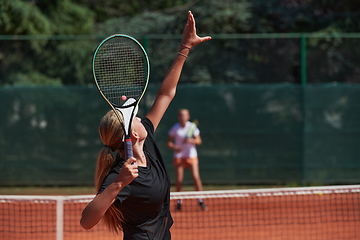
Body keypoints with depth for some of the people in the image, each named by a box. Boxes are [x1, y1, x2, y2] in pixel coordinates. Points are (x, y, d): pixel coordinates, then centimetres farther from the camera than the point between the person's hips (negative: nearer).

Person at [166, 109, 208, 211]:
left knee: (196, 178, -12)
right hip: (179, 157, 0)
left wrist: (191, 140, -23)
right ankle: (179, 202, 14)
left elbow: (199, 141, -3)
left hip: (191, 156, 0)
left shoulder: (192, 127, -3)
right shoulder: (175, 128, -3)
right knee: (179, 181, -4)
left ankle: (201, 201, -4)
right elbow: (168, 142, 2)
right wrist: (175, 147, -18)